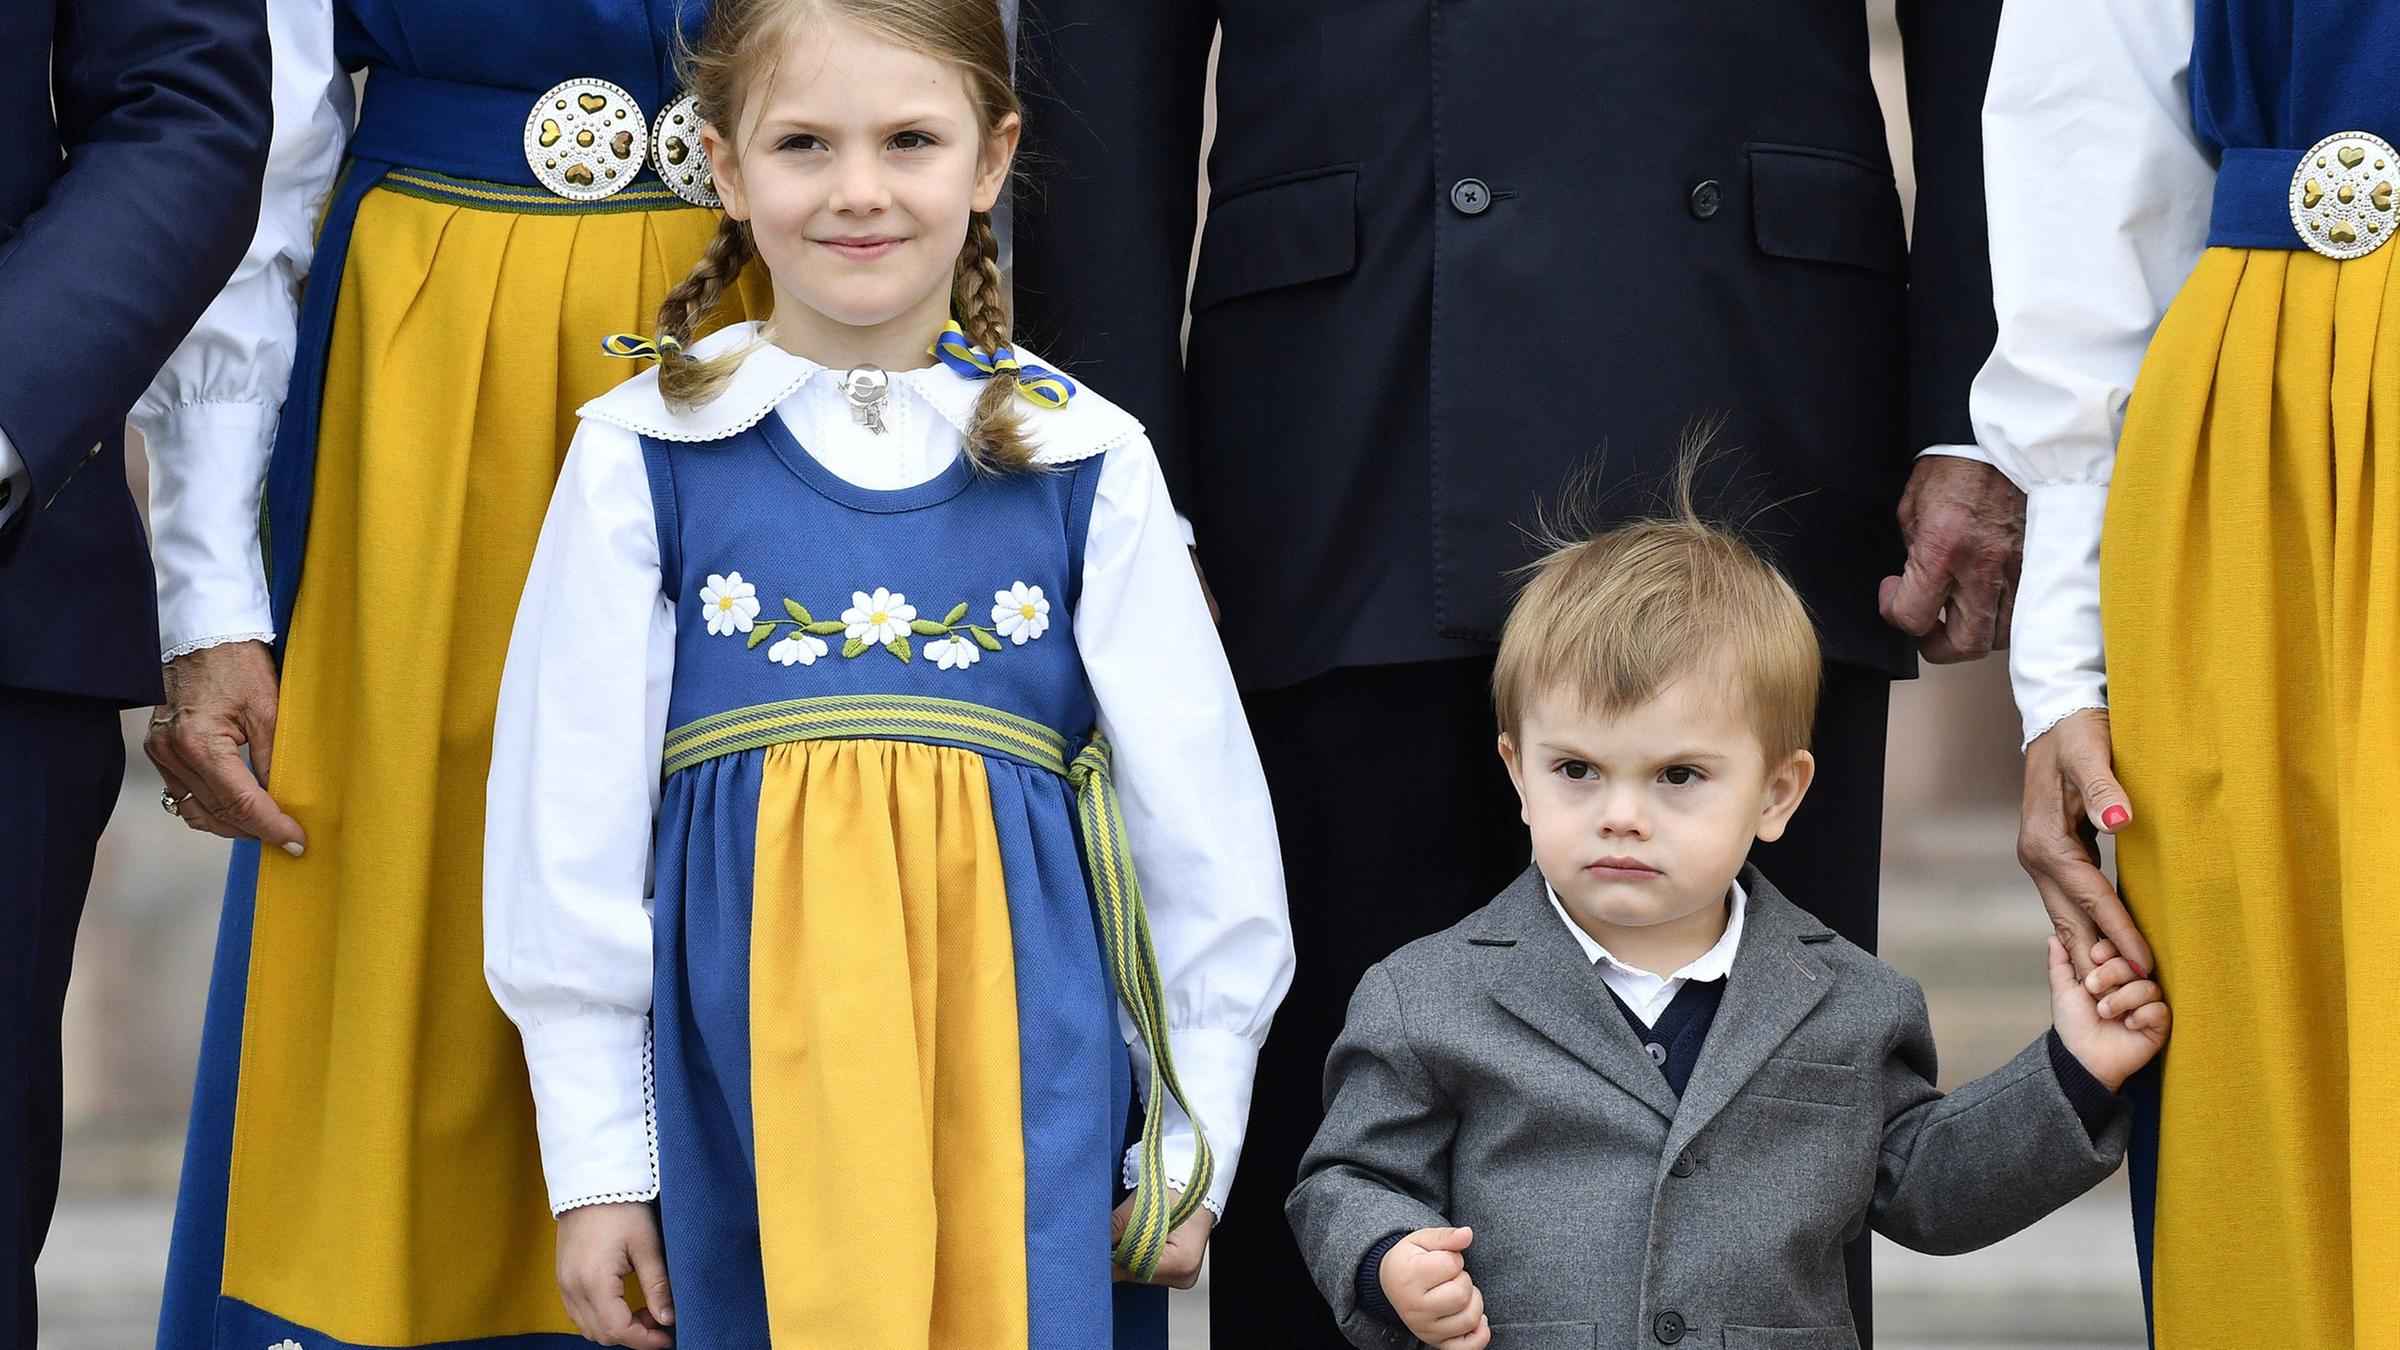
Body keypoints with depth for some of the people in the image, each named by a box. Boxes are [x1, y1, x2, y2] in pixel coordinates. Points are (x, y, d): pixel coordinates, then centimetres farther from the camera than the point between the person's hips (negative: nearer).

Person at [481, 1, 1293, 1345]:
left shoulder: (1087, 463, 5)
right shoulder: (643, 456, 3)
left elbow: (1199, 819, 9)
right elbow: (572, 824, 4)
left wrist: (1194, 1140, 8)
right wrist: (596, 1161, 2)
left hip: (1025, 1078, 1)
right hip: (746, 1076, -1)